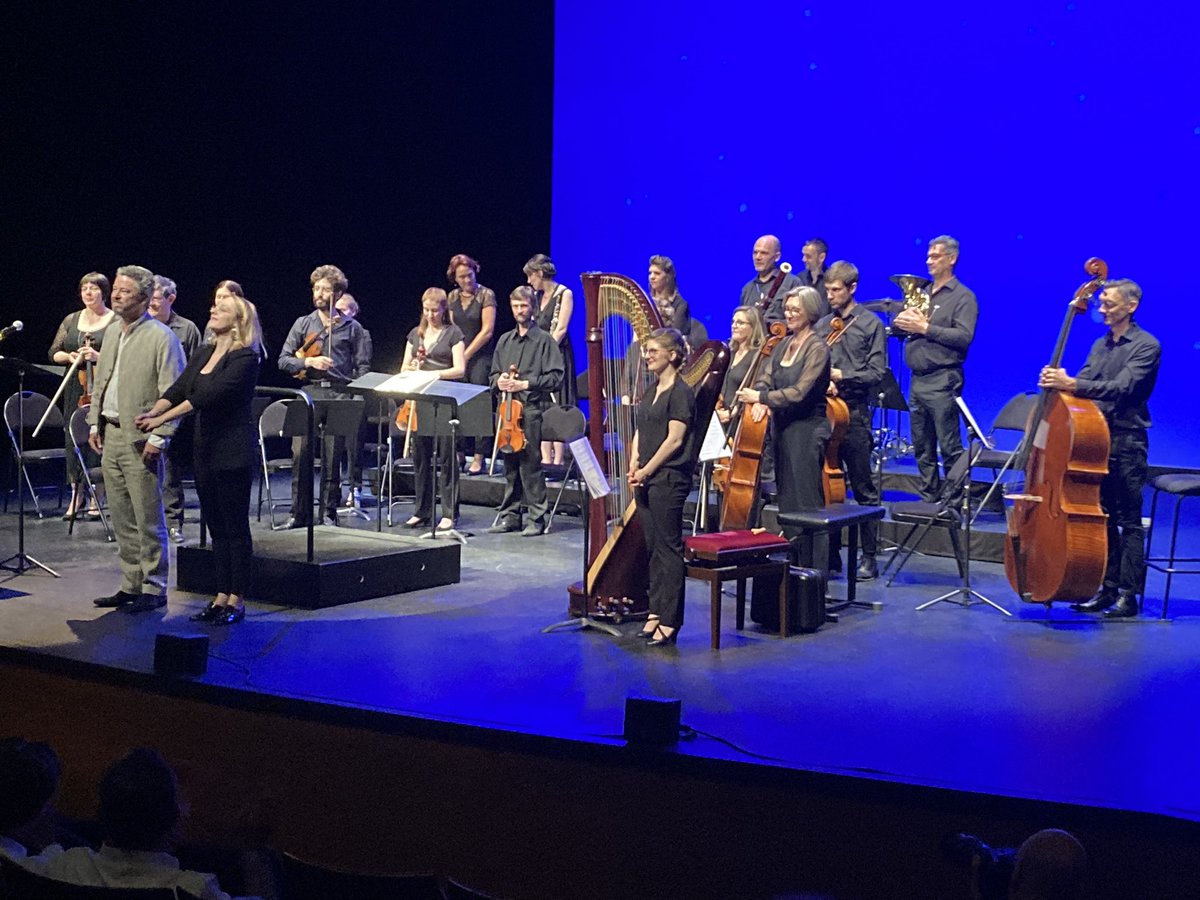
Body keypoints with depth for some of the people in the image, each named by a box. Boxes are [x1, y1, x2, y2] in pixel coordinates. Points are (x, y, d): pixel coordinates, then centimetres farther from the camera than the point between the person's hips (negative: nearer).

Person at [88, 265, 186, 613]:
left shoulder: (162, 337, -11)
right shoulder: (112, 332, 13)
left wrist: (158, 437, -18)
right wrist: (95, 423, 13)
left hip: (140, 439, -8)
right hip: (110, 435, 8)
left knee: (148, 519, -2)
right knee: (122, 518, 12)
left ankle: (153, 589, 6)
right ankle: (131, 585, 21)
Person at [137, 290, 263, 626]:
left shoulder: (245, 358, -13)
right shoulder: (204, 353, 12)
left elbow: (209, 395, -22)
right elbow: (177, 390, 5)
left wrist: (163, 419, -24)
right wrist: (152, 412, -15)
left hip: (234, 452, -8)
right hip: (205, 449, 8)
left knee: (235, 526, -1)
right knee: (216, 525, 11)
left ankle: (237, 600, 6)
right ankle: (222, 595, 19)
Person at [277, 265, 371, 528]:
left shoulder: (352, 328, 9)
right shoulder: (303, 324, 11)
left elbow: (363, 367, 7)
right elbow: (283, 360, 7)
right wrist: (308, 362, -10)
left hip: (338, 396, -1)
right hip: (308, 393, 1)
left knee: (332, 458, 0)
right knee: (300, 454, -5)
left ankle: (328, 514, 9)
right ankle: (299, 513, 4)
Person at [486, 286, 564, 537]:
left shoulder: (544, 340, 1)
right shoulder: (504, 341, 18)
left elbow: (555, 377, -5)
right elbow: (494, 374, 23)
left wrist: (526, 384, -13)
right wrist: (498, 382, 0)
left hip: (531, 408, -5)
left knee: (530, 464, -8)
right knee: (510, 465, 8)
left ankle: (536, 518, -3)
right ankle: (510, 516, 15)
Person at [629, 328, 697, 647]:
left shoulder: (680, 392, -10)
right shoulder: (651, 391, 16)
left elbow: (674, 440, -15)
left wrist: (647, 470, -13)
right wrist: (634, 465, 1)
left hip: (669, 479, -8)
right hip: (646, 479, 8)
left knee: (668, 548, -5)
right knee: (652, 547, 12)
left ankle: (670, 621, -2)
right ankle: (656, 611, 20)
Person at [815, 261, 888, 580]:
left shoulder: (871, 324, 0)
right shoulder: (822, 325, 13)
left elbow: (876, 373, -7)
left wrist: (841, 375, -15)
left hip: (855, 414, -5)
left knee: (864, 489, 0)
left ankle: (869, 557, 5)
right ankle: (830, 554, 17)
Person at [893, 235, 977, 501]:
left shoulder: (963, 297, -3)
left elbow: (964, 337, -16)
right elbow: (895, 325, 19)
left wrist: (926, 328, -17)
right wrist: (901, 322, -4)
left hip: (942, 381, -7)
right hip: (917, 380, 7)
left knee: (950, 447, -6)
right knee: (922, 447, 11)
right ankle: (929, 497, 18)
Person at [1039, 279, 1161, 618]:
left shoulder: (1146, 346, -8)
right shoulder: (1100, 345, 16)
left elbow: (1121, 387, -21)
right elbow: (1084, 386, 9)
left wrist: (1070, 384, -32)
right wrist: (1057, 382, -15)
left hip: (1127, 440, -7)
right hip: (1097, 437, 7)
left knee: (1129, 521, -3)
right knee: (1103, 518, 11)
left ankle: (1128, 595, 0)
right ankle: (1108, 588, 18)